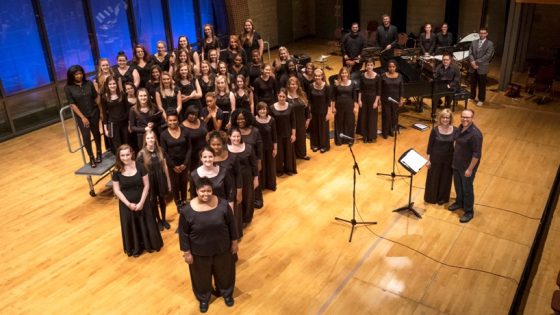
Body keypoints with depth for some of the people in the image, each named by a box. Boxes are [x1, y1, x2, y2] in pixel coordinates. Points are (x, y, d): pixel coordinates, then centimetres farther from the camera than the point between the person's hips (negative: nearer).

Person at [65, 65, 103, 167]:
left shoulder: (89, 83, -3)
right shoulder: (68, 88, -10)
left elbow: (96, 98, 2)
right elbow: (72, 104, -10)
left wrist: (101, 112, 1)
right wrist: (82, 117, -14)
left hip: (94, 113, 2)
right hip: (81, 116, -2)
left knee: (96, 133, 13)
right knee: (86, 136, -4)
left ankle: (99, 153, 30)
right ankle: (91, 157, 11)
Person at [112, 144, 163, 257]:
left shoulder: (140, 166, -14)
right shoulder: (117, 171, -12)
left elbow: (146, 186, -9)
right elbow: (116, 190, -7)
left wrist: (141, 202, -14)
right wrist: (128, 204, -14)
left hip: (141, 202, 0)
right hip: (126, 204, 1)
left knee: (145, 223, 14)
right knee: (130, 226, 14)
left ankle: (149, 244, 37)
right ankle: (134, 248, 36)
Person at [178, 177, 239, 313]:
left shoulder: (222, 204, -17)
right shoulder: (187, 210, -20)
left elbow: (231, 224, -4)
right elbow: (183, 233, -10)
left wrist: (234, 242, 2)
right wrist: (186, 252, -7)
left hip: (222, 248, 1)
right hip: (199, 252, -1)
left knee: (224, 272, 23)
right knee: (202, 276, 21)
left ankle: (226, 293, 52)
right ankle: (203, 298, 49)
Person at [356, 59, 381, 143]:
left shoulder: (377, 77, -10)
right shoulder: (362, 76, -4)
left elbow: (379, 91, -7)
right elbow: (360, 89, 2)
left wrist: (376, 101, -12)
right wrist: (359, 100, -4)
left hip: (373, 98, -2)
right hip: (364, 98, 2)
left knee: (372, 117, 5)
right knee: (363, 117, 8)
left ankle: (372, 136, 17)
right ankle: (365, 135, 22)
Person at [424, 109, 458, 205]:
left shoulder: (455, 130, -9)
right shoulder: (435, 130, -13)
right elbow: (430, 145, -7)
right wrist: (428, 159, -6)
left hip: (449, 159, 2)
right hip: (436, 158, -1)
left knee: (445, 179, 15)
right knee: (433, 178, 12)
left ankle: (442, 198, 34)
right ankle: (431, 198, 31)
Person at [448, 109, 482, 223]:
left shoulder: (475, 134, -28)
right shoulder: (461, 127, -2)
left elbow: (477, 154, -24)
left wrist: (470, 169, -21)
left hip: (467, 166, -8)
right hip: (457, 163, 8)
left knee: (467, 189, 7)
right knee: (457, 184, 24)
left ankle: (469, 212, 25)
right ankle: (459, 202, 48)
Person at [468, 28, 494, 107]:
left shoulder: (490, 44, -4)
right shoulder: (474, 42, 10)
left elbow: (487, 56, -13)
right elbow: (470, 53, 3)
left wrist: (476, 62, -18)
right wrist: (472, 61, -15)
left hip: (482, 67, -4)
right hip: (473, 67, 4)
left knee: (482, 85, 4)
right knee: (473, 83, 14)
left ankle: (481, 100, 15)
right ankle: (472, 97, 28)